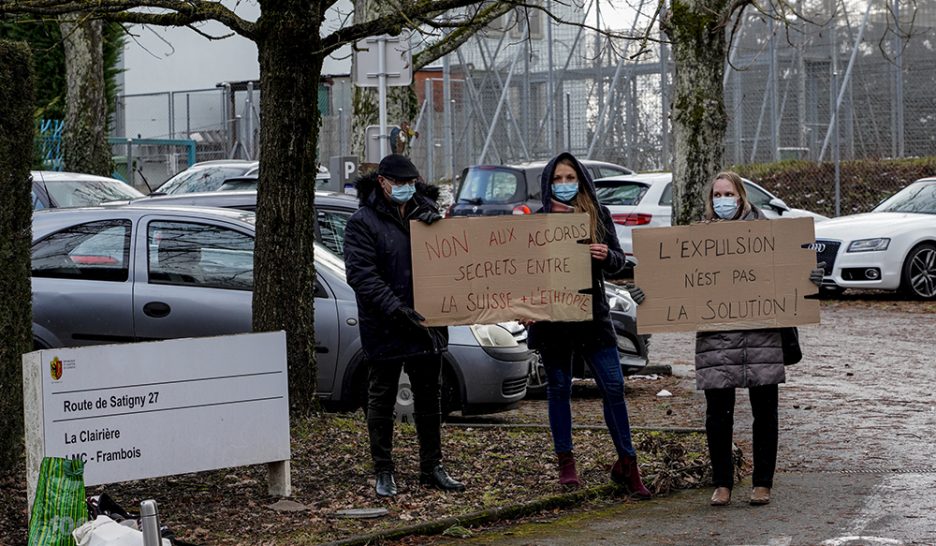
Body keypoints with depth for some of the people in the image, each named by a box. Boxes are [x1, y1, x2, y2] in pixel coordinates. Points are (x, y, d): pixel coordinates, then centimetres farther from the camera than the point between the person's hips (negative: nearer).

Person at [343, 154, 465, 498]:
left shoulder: (424, 211, 8)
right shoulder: (363, 222, -8)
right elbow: (361, 274, -16)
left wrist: (439, 224, -8)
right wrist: (395, 308, -25)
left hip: (426, 324, 5)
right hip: (384, 328, -5)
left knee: (429, 398, 12)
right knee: (382, 400, 4)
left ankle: (431, 468, 22)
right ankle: (383, 472, 12)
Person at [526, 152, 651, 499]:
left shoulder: (598, 216, 6)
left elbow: (619, 261, 6)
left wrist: (606, 256, -18)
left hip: (592, 314, 1)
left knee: (613, 386, -3)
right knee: (558, 388, 8)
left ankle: (626, 463, 5)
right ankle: (565, 462, 18)